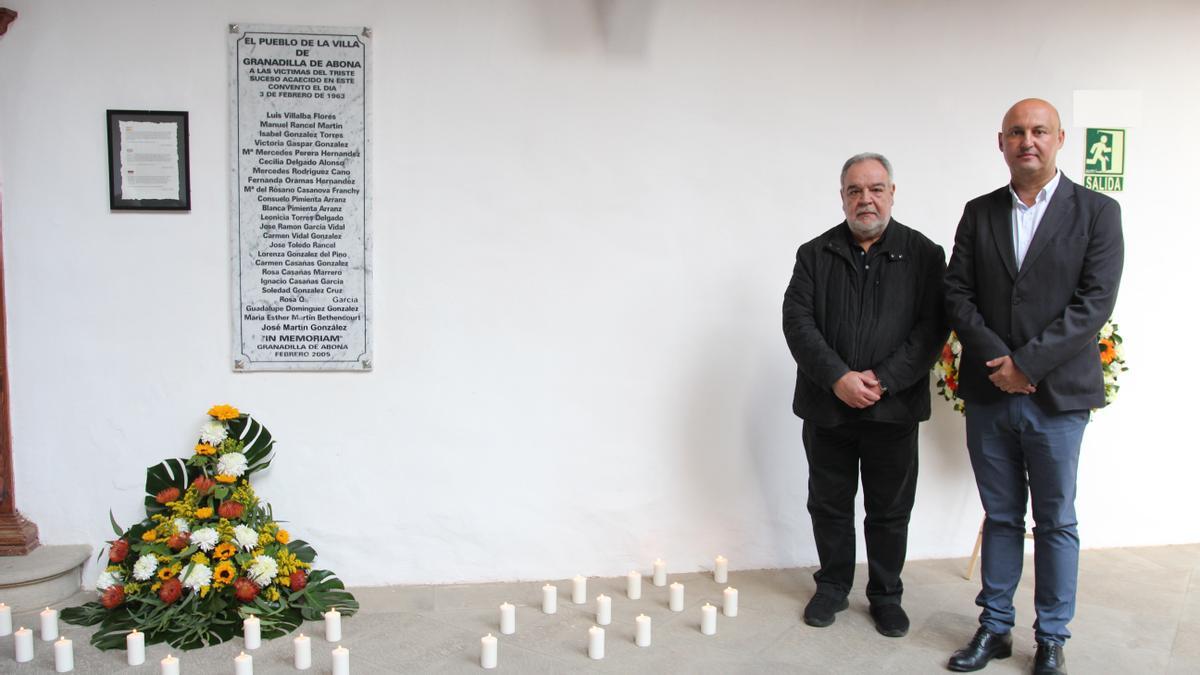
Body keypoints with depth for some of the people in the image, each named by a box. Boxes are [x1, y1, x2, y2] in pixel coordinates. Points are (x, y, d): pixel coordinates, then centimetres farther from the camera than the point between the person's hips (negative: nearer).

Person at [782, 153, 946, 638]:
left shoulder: (924, 255, 2)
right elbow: (797, 320, -4)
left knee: (890, 510, 9)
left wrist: (883, 379, -15)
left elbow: (932, 326, -5)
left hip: (894, 407, -1)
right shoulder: (815, 254, 5)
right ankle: (832, 588, 29)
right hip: (827, 406, 1)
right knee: (829, 504, 12)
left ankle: (886, 594, 26)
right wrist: (838, 378, -15)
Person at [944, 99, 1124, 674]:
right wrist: (995, 357, -12)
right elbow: (957, 295, 2)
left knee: (1056, 522, 9)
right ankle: (994, 628, 25)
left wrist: (1027, 363, -16)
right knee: (1000, 517, 13)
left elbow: (1094, 303, -10)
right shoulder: (979, 213, 8)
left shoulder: (1097, 212, -1)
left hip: (1056, 394, -2)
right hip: (988, 392, 3)